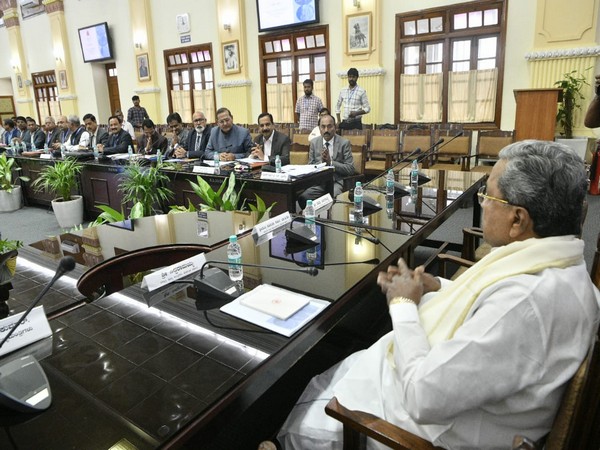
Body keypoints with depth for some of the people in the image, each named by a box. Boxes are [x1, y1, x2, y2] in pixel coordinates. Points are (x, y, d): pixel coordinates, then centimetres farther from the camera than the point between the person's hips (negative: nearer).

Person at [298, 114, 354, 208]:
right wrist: (321, 161, -10)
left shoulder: (344, 143, -1)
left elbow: (350, 169, -5)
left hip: (338, 182, -3)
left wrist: (330, 162, -16)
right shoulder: (314, 142, 9)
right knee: (303, 198, -25)